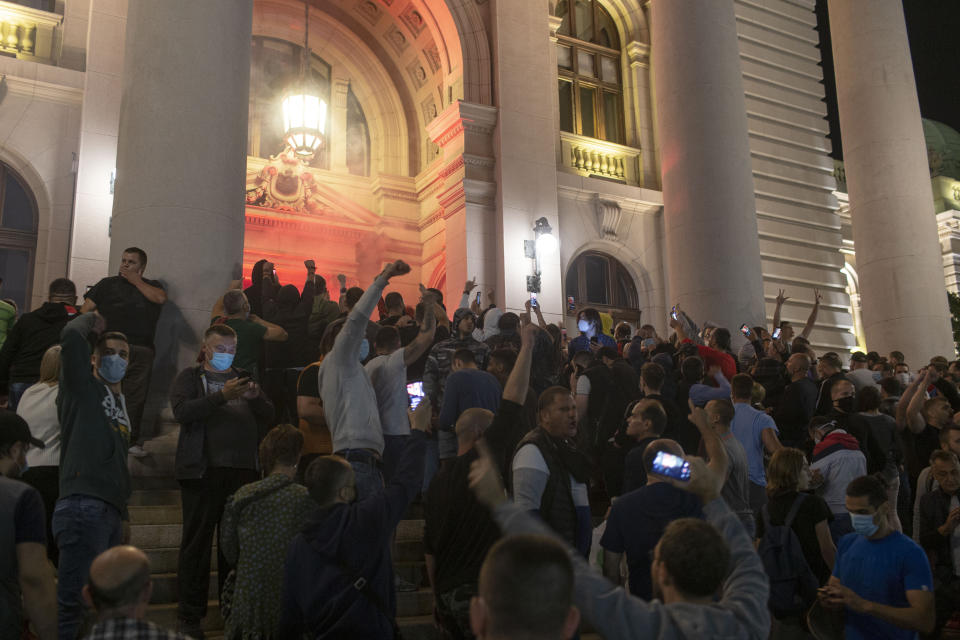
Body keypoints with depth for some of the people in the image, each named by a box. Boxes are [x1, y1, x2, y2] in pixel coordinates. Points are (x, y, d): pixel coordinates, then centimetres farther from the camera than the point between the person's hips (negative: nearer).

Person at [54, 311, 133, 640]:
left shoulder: (121, 404, 24)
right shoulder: (82, 386, 3)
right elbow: (71, 335, -15)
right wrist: (92, 319, 6)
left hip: (110, 512, 8)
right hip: (83, 505, -8)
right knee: (76, 605, -12)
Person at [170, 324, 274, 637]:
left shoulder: (244, 378, 19)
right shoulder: (190, 377, 7)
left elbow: (268, 416, 12)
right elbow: (182, 412, -11)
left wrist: (256, 397, -9)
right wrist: (222, 396, -20)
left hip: (243, 470, 4)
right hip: (203, 470, -4)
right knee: (197, 542, -1)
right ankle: (189, 616, 6)